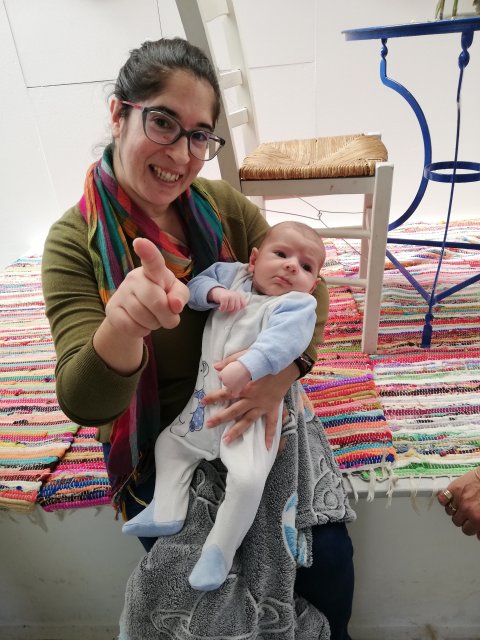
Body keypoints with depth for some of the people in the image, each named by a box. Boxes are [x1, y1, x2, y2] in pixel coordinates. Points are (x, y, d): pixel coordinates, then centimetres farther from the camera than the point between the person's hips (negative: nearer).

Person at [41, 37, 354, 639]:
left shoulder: (221, 205, -7)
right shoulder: (75, 243, -17)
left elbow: (307, 289, -5)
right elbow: (85, 405, -25)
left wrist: (282, 370, -24)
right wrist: (120, 327, -47)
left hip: (252, 417, 3)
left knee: (329, 554, -1)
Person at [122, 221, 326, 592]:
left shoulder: (297, 304, -12)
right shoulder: (232, 275, 7)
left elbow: (283, 339, -29)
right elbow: (196, 285, 8)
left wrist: (245, 369, -42)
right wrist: (214, 292, -13)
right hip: (205, 402, 7)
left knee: (248, 479, -21)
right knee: (168, 443, 21)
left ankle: (219, 551, 2)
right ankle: (166, 513, 30)